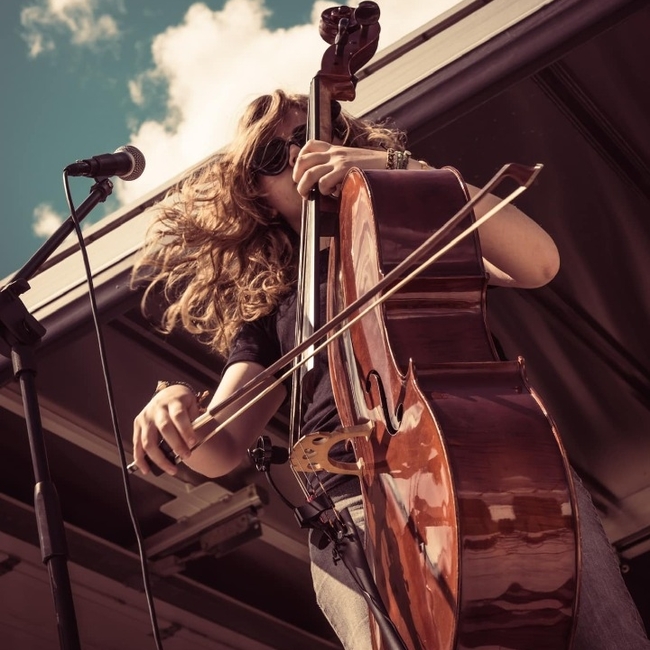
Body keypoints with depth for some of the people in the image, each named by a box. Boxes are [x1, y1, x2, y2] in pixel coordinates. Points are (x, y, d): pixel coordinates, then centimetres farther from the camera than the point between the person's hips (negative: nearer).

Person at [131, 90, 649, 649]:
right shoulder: (270, 305, 25)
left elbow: (539, 262, 3)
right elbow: (222, 450, 16)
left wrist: (402, 167, -3)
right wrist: (176, 410, -9)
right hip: (362, 501, 1)